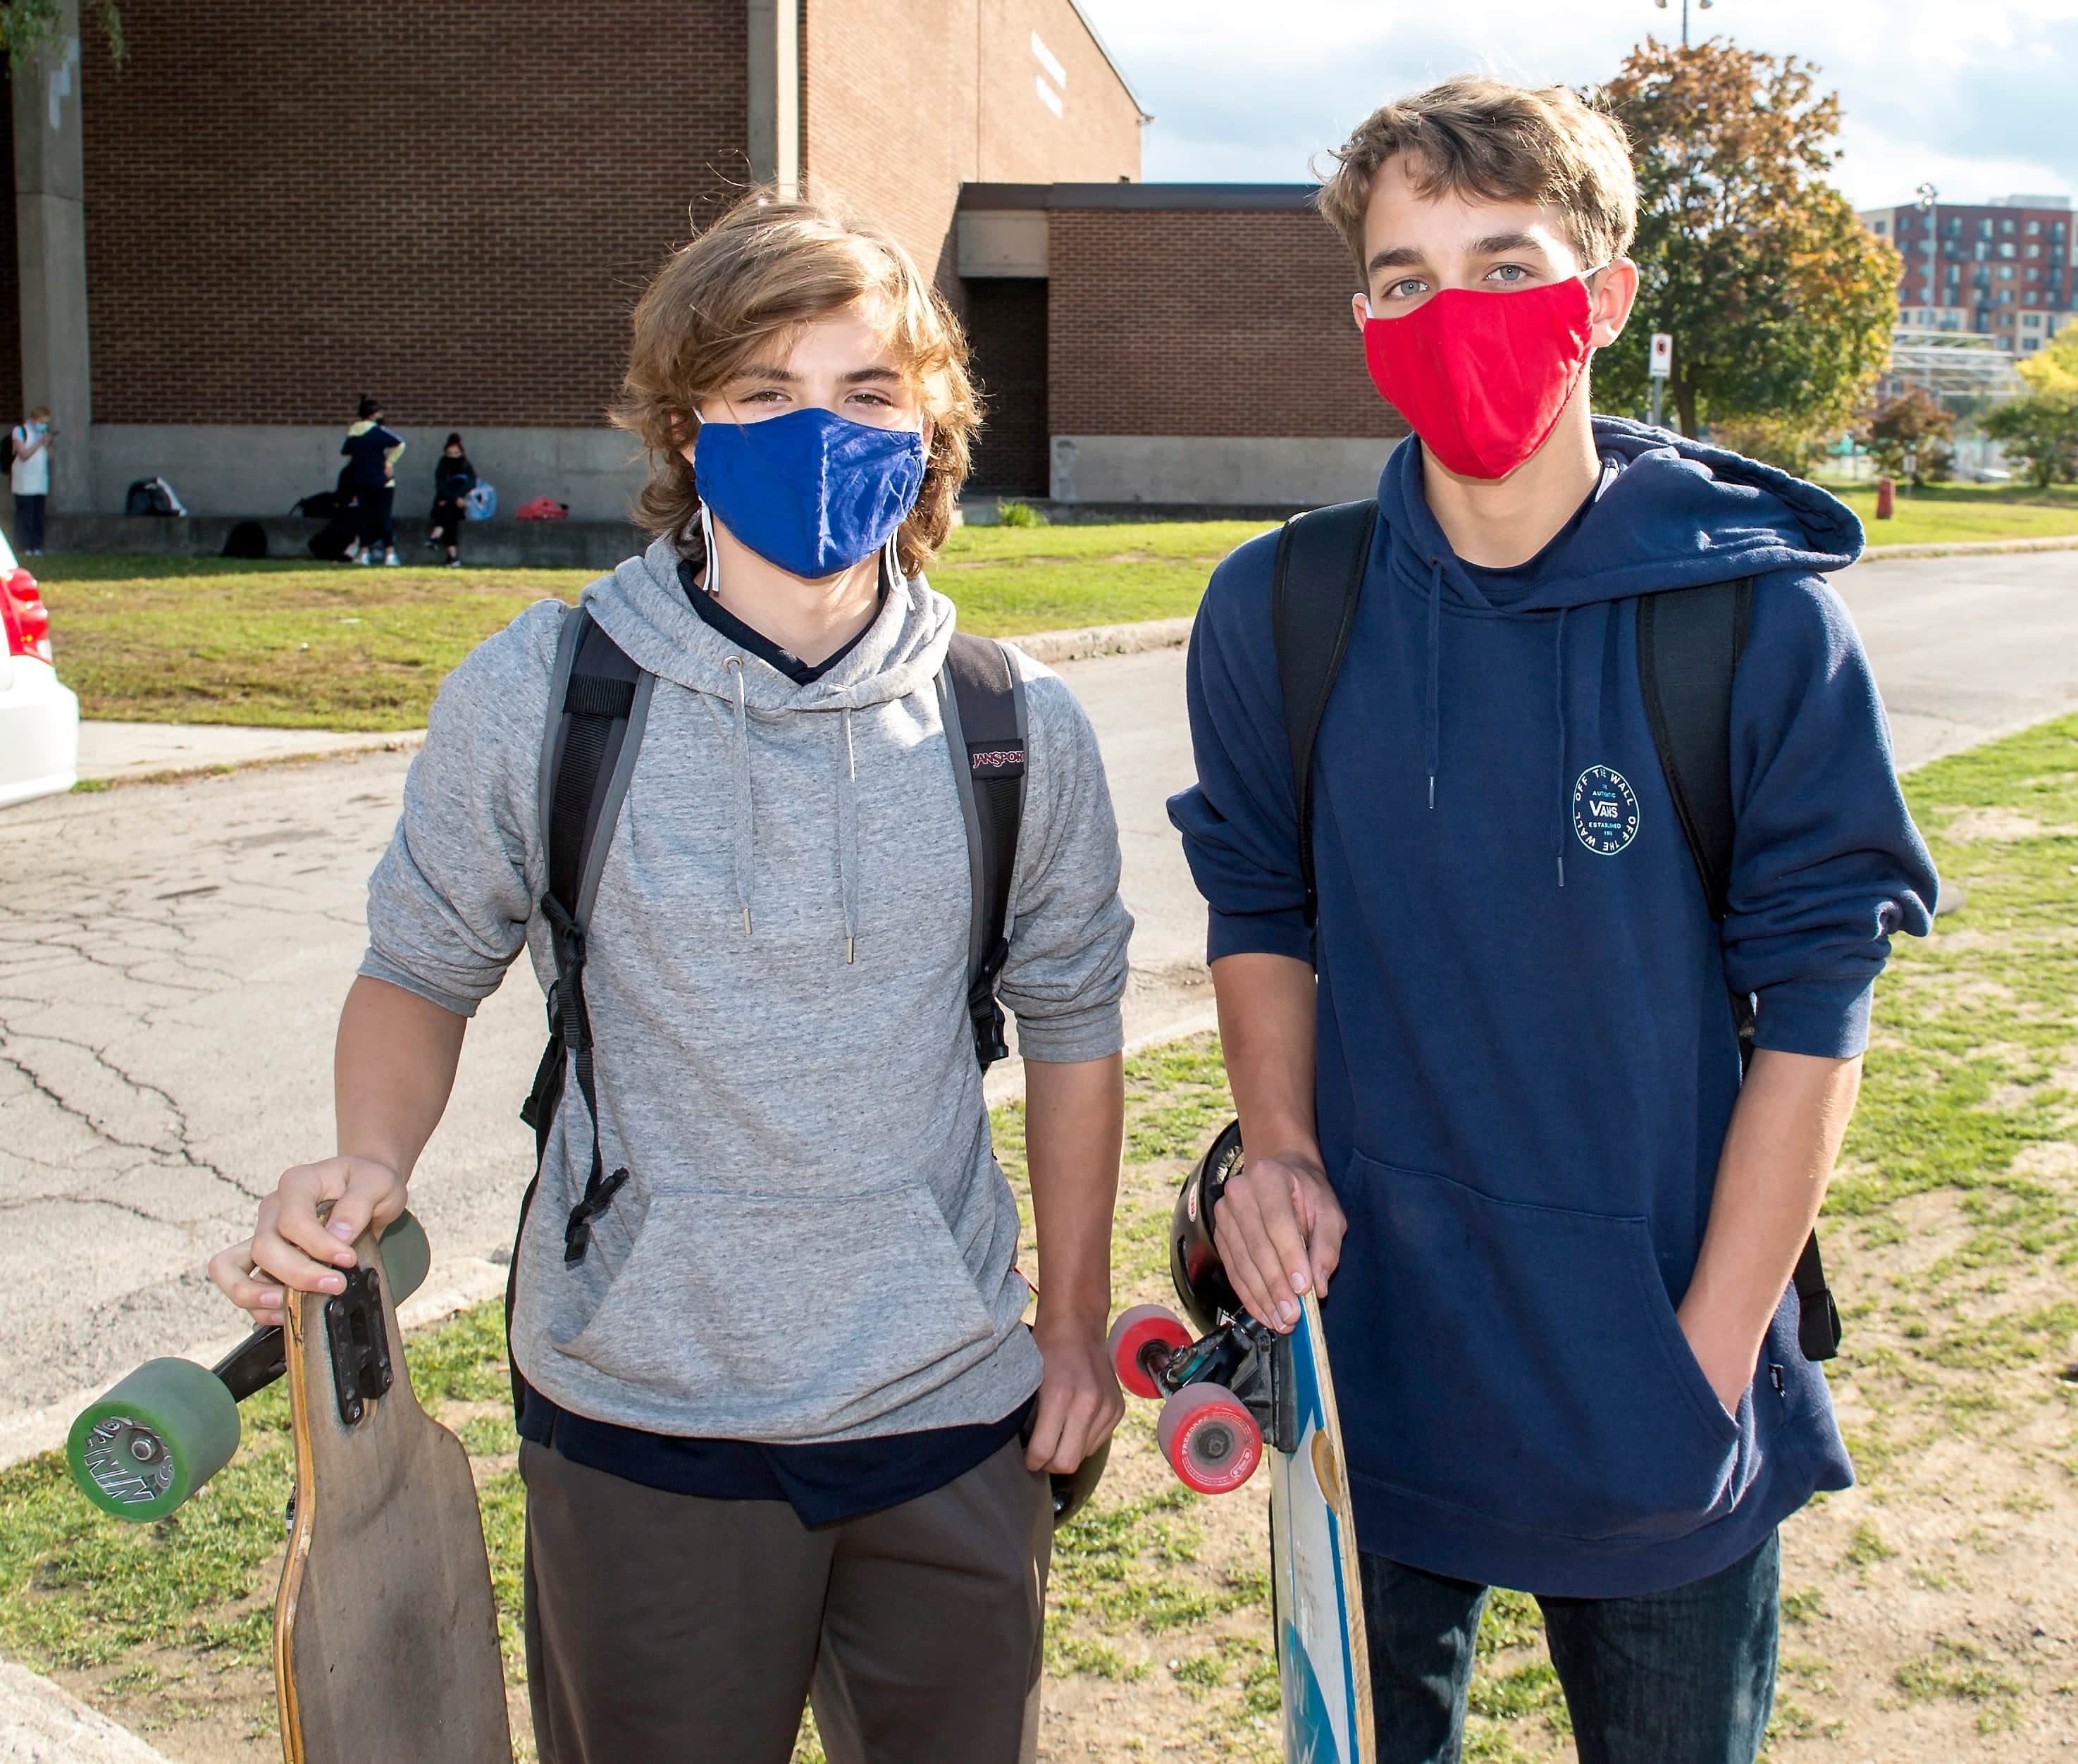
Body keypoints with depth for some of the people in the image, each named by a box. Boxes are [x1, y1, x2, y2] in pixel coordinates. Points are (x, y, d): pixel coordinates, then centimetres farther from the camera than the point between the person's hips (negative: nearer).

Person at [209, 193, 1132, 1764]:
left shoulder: (1017, 724, -4)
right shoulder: (534, 698, -10)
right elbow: (424, 964, 4)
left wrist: (1075, 1325, 9)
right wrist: (367, 1171, -15)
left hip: (949, 1410, 2)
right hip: (642, 1415, -1)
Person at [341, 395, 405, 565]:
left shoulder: (352, 432, 6)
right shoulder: (379, 431, -12)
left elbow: (345, 451, 19)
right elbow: (400, 444, -21)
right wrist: (389, 463, -12)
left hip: (361, 481, 5)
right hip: (382, 481, -5)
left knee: (365, 517, 9)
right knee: (385, 517, -1)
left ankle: (365, 553, 7)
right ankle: (389, 553, -4)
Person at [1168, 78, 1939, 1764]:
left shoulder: (1764, 625, -12)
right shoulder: (1280, 610, -4)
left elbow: (1814, 1011, -9)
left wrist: (1708, 1363, -10)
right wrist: (1279, 1149, -7)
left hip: (1665, 1390, -2)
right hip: (1369, 1357, 2)